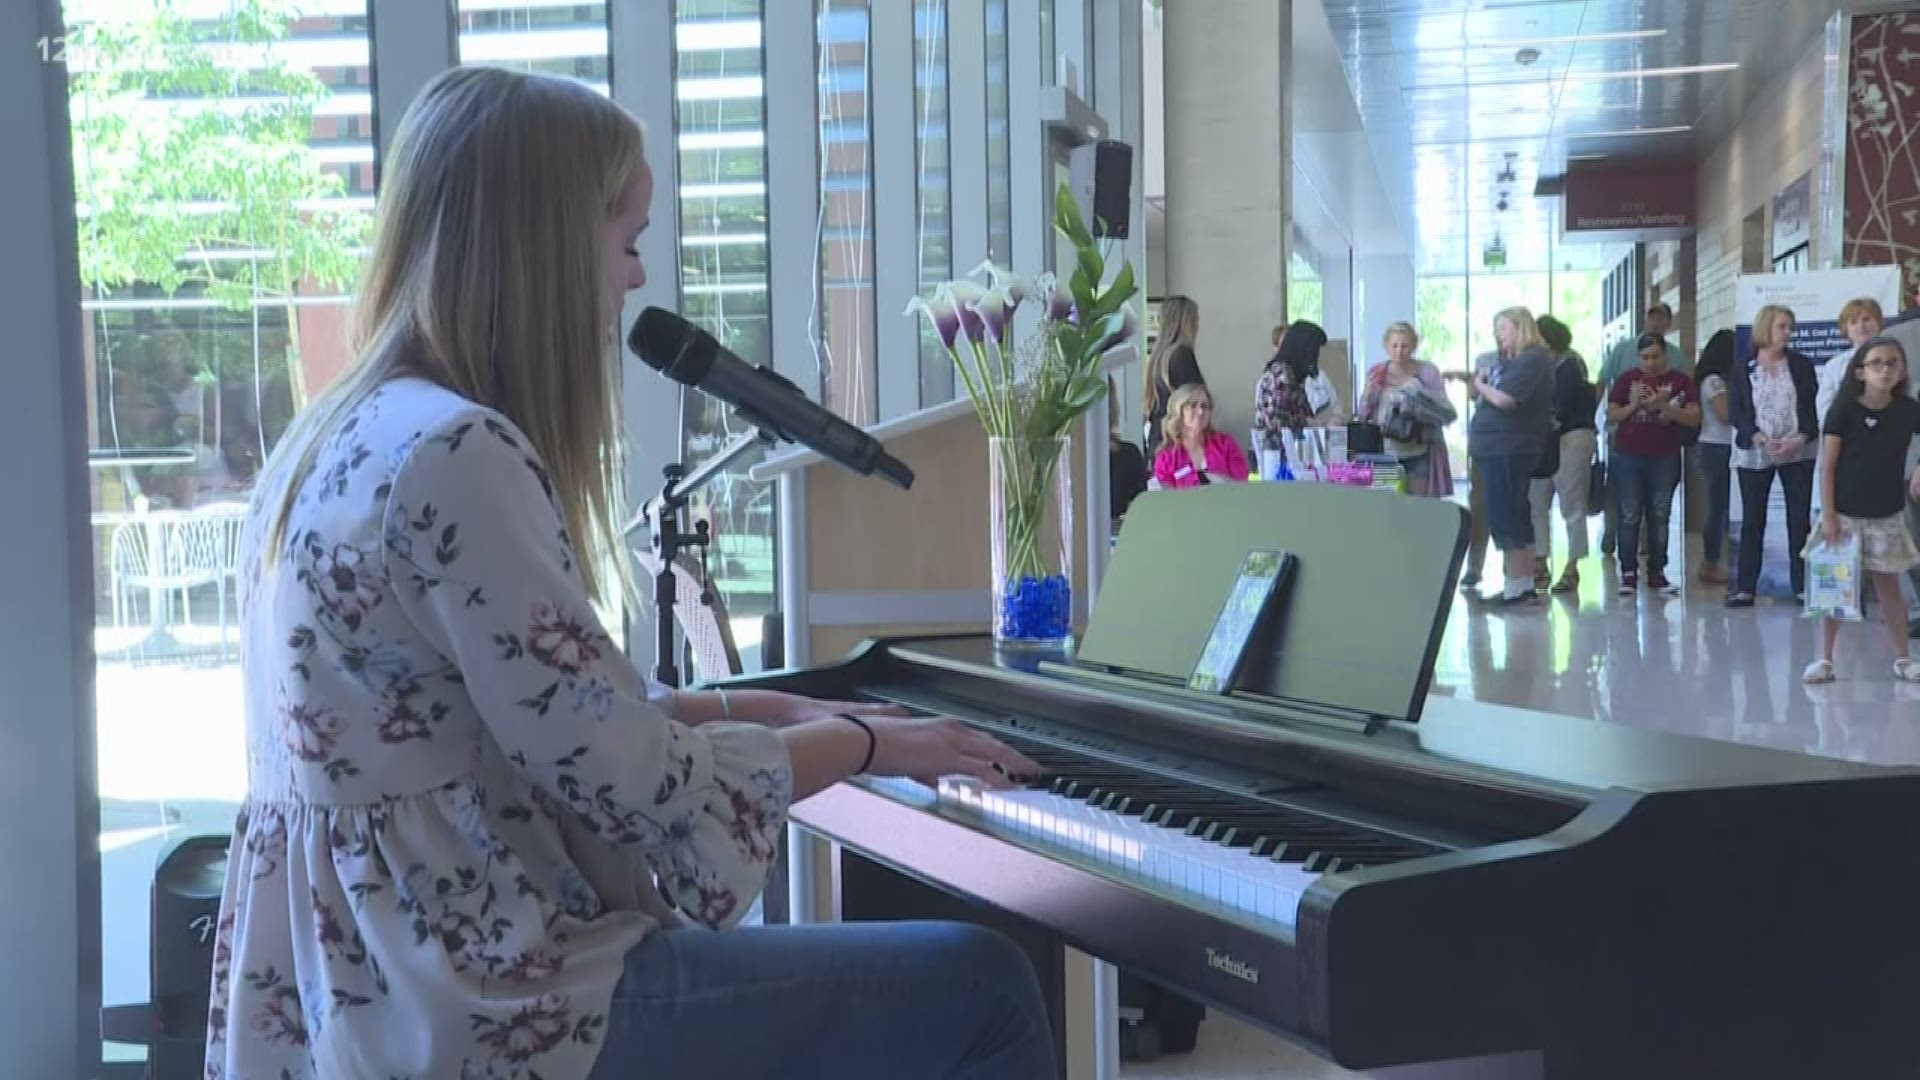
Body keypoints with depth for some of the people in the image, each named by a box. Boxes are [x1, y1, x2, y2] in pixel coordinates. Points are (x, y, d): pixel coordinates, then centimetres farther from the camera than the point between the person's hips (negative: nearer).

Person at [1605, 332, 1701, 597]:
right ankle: (1628, 573, 3)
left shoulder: (1680, 381, 3)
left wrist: (1664, 406, -18)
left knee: (1660, 517, 4)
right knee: (1629, 516, -1)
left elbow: (1694, 418, -5)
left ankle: (1657, 573, 9)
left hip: (1665, 459, 0)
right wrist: (1634, 405, -13)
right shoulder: (1627, 380, 6)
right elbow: (1611, 416, 5)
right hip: (1629, 458, 0)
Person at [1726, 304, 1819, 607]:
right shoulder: (1742, 371, 4)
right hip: (1754, 455, -1)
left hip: (1797, 453, 1)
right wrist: (1761, 439, -16)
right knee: (1752, 520, 1)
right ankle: (1744, 588, 3)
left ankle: (1802, 586, 4)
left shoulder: (1801, 366, 6)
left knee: (1799, 519, 0)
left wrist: (1800, 439, -14)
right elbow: (1735, 413, -2)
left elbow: (1812, 408, 2)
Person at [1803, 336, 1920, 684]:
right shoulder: (1844, 410, -9)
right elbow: (1827, 466, -8)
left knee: (1889, 587, 9)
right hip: (1845, 513, -2)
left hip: (1887, 516, 2)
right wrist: (1828, 515, -11)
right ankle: (1825, 659, 8)